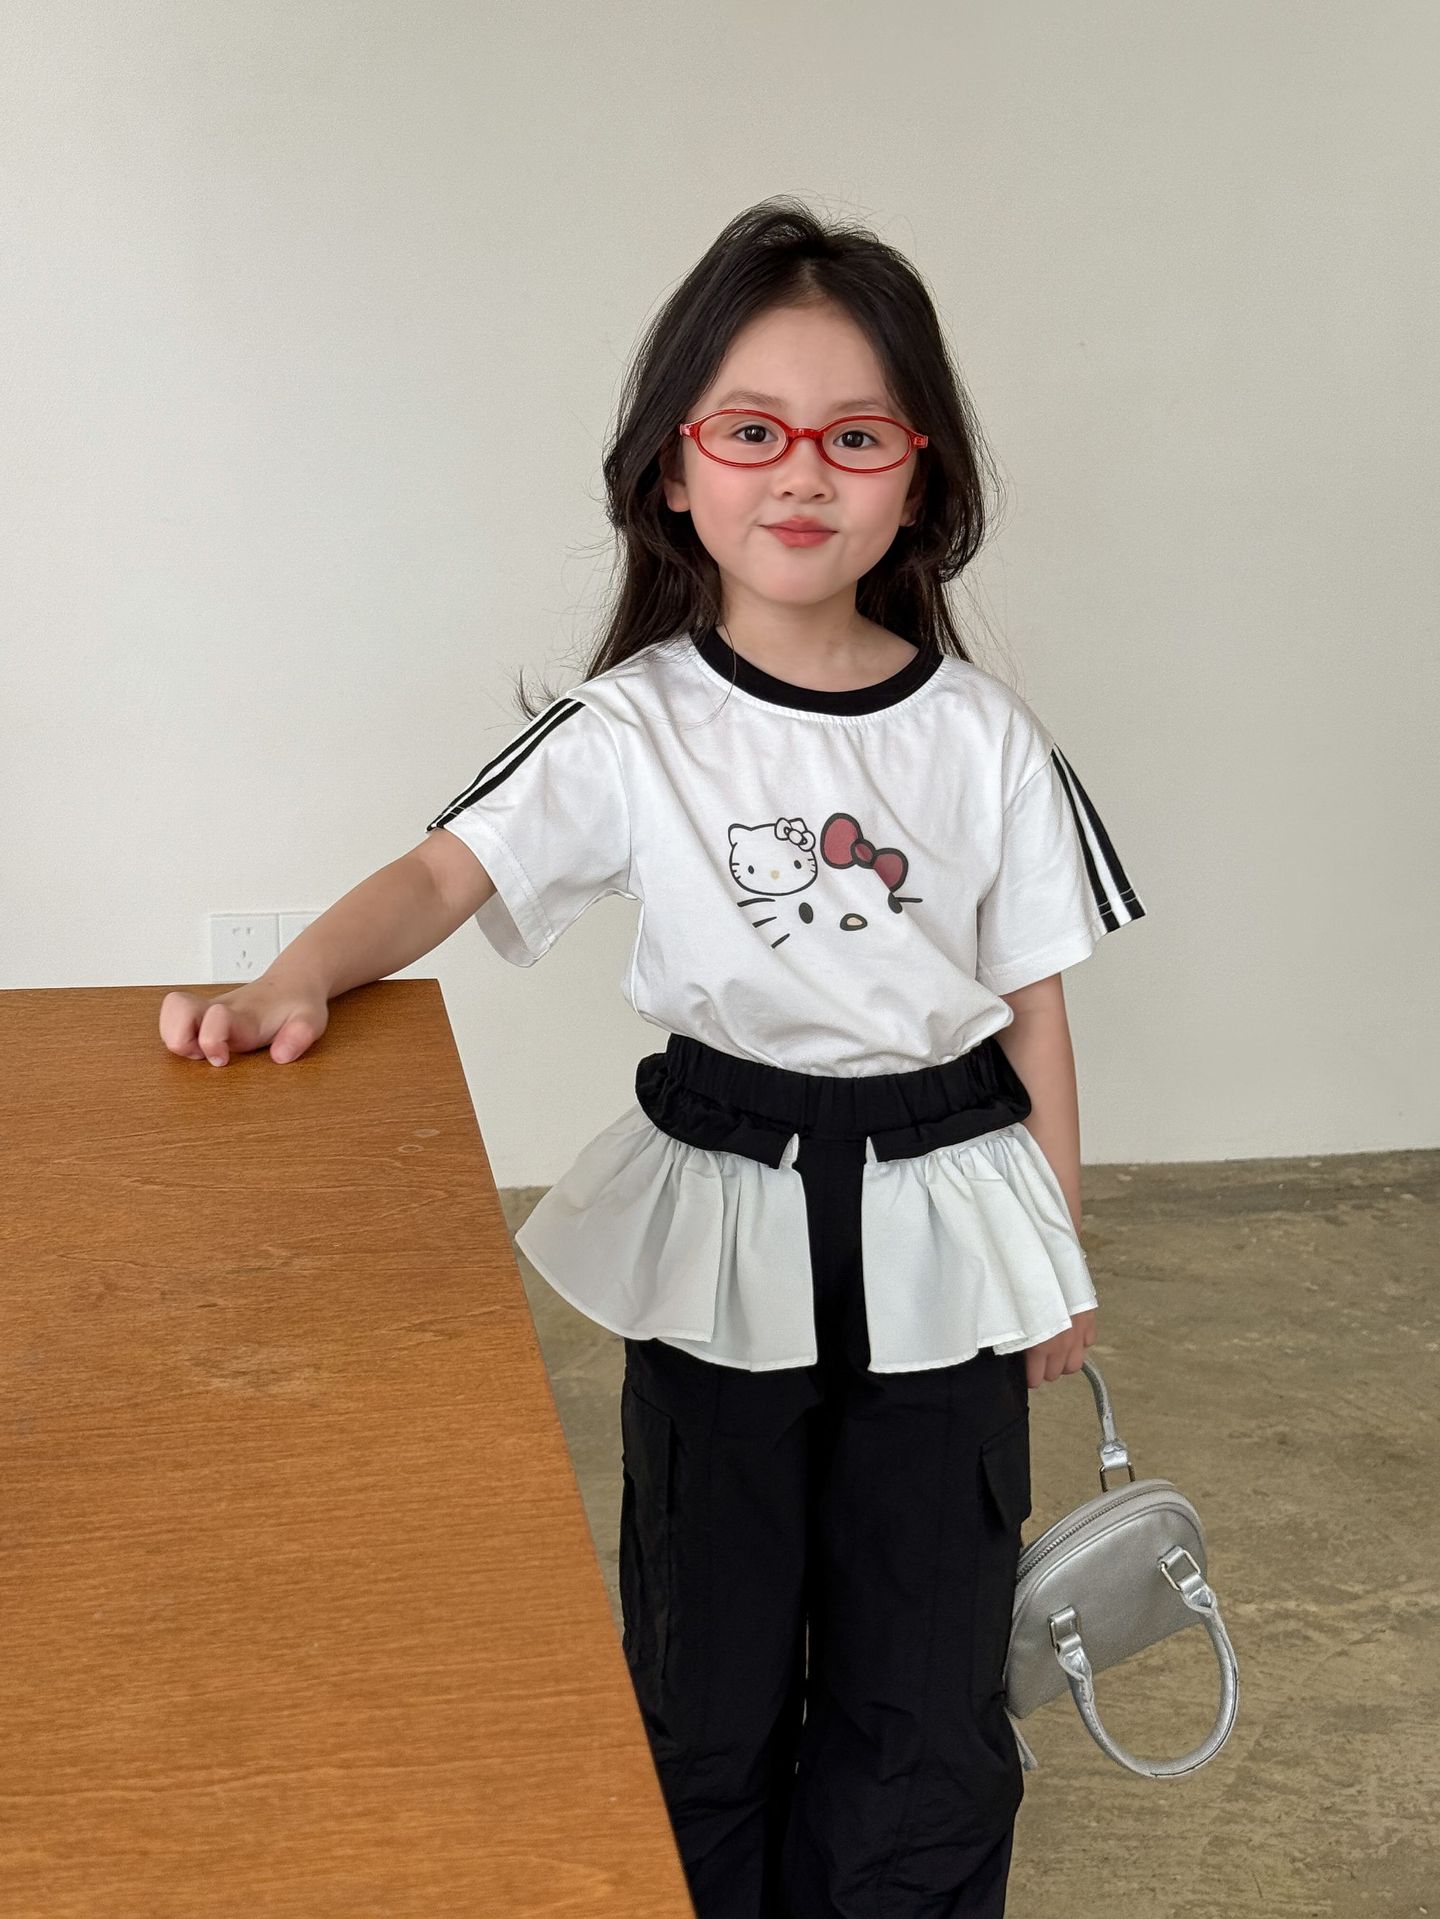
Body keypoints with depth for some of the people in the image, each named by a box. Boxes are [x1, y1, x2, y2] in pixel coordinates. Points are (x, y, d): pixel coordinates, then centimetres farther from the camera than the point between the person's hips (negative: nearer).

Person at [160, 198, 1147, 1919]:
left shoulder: (981, 738, -5)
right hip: (718, 1229, -1)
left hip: (938, 1222, 1)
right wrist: (291, 988, -39)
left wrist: (1056, 1254, 6)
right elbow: (446, 875, -19)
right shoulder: (634, 729, -9)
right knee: (708, 1662, 14)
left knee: (924, 1676, 12)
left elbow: (1033, 1002, 1)